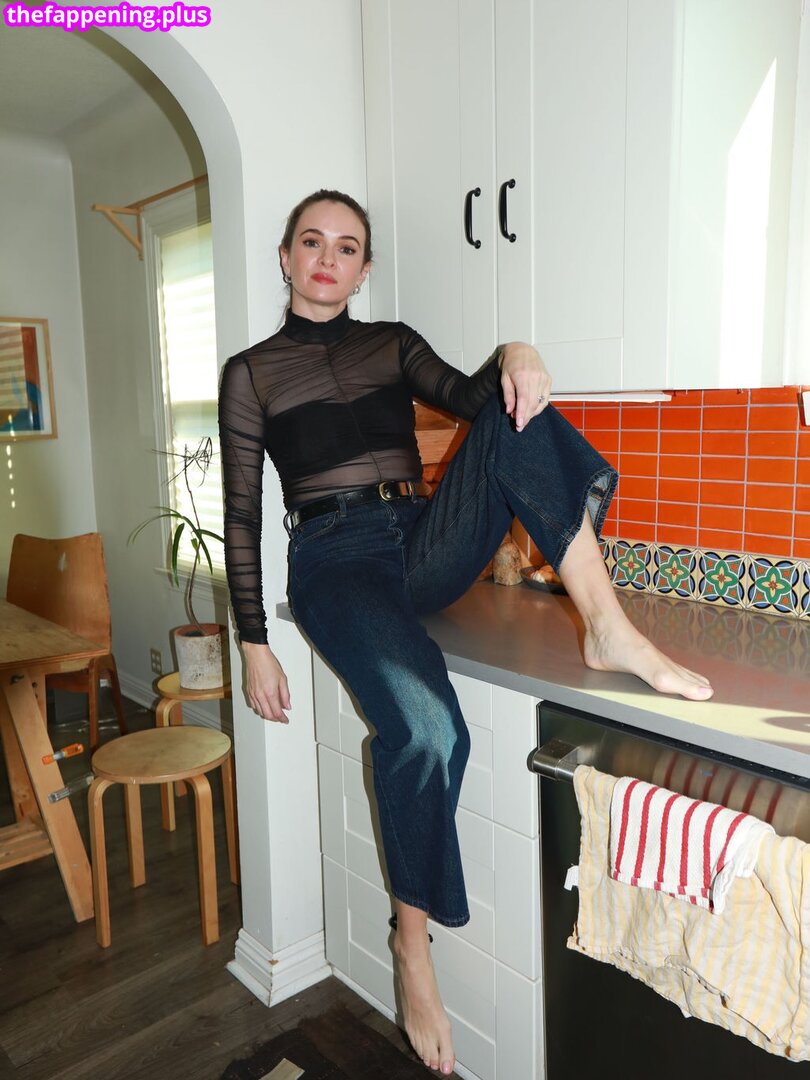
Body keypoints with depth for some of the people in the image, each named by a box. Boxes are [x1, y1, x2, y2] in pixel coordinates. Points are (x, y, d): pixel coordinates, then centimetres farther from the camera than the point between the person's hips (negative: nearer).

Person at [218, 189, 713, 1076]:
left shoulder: (393, 343, 17)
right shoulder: (251, 372, 8)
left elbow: (471, 399, 0)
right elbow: (242, 517, 3)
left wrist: (514, 356, -23)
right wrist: (253, 645, -2)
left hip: (426, 548, 4)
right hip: (337, 563, -3)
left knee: (518, 415, -21)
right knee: (426, 727, -30)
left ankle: (609, 630, -27)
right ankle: (411, 946, -7)